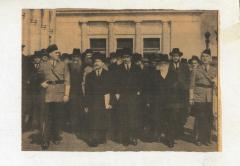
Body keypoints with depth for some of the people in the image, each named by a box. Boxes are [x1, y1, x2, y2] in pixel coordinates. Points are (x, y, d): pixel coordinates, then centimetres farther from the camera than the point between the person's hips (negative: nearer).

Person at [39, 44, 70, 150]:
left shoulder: (63, 65, 9)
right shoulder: (43, 65, 9)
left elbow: (67, 80, 4)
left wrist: (66, 94, -4)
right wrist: (41, 83, -3)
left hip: (60, 94, 1)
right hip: (48, 94, -1)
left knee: (58, 116, 5)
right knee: (47, 116, -6)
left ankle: (56, 137, 19)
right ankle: (45, 140, -4)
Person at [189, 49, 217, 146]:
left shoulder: (214, 70, 14)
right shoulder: (196, 71, 7)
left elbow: (216, 86, 16)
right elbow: (192, 86, 5)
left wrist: (215, 82, -7)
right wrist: (191, 98, -1)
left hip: (210, 99, 2)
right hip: (198, 99, -2)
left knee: (209, 119, 2)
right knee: (199, 119, -2)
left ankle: (207, 139, 13)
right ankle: (198, 139, 9)